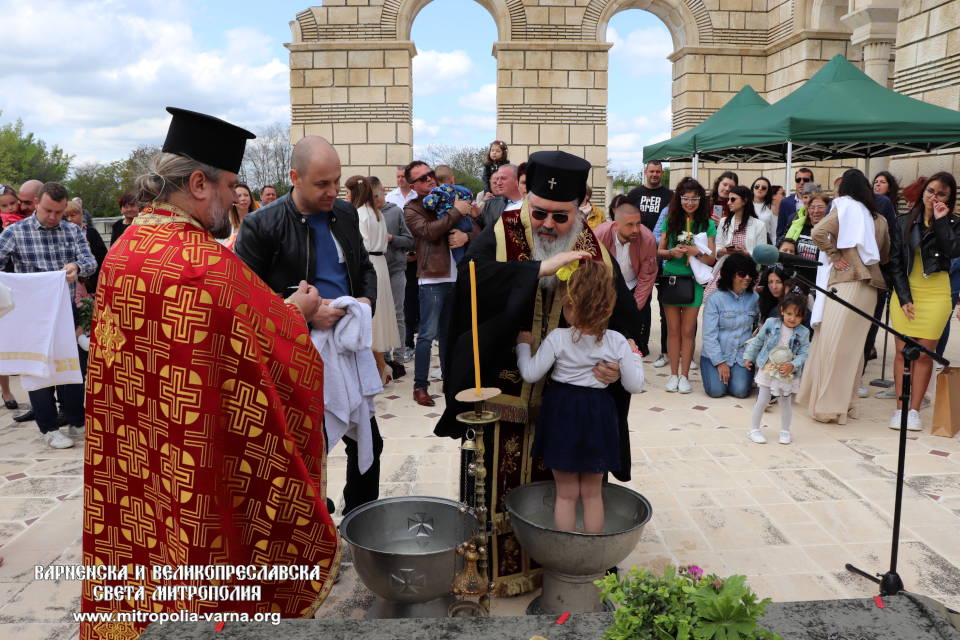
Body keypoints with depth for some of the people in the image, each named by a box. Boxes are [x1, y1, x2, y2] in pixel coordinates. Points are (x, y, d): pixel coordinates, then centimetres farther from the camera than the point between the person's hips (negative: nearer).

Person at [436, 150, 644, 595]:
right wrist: (540, 267, -30)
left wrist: (618, 361, -21)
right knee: (501, 483, 9)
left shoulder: (595, 251, 0)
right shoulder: (501, 234, -6)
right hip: (503, 388, -2)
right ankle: (496, 565, 29)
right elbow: (472, 274, -26)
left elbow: (625, 316, -2)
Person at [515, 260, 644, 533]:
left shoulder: (557, 339, -16)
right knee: (592, 492, 18)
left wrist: (523, 345, 6)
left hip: (561, 413, -1)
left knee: (566, 493, 13)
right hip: (597, 417, 1)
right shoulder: (617, 342, -11)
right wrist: (635, 354, 9)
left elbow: (530, 374, -10)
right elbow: (635, 385, -6)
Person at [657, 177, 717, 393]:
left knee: (688, 330, 4)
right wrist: (672, 252, -14)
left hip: (694, 281, -1)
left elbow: (711, 258, 0)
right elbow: (659, 251, 6)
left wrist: (696, 251, -19)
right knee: (673, 329, 6)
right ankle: (674, 374, 14)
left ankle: (684, 376, 12)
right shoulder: (670, 221, 4)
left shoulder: (707, 224, 1)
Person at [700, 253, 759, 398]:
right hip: (715, 355, -2)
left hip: (742, 356, 2)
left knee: (740, 391, -16)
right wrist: (720, 362, -13)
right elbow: (709, 334, -10)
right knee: (716, 390, -16)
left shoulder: (754, 298, 4)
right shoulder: (715, 299, -7)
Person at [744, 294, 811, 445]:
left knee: (786, 402, 10)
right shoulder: (771, 323, -6)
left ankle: (785, 431, 27)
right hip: (767, 369, -1)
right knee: (763, 400, 2)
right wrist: (749, 357, 11)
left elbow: (803, 354, -7)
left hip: (788, 373, 1)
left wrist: (792, 365, -24)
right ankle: (754, 429, 15)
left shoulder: (803, 333, -7)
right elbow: (758, 341, 6)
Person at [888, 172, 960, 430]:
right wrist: (903, 296, 0)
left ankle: (914, 410, 6)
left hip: (936, 295, -1)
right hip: (904, 291, 1)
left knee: (924, 354, 0)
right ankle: (900, 409, 3)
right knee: (903, 351, -1)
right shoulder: (906, 222, 8)